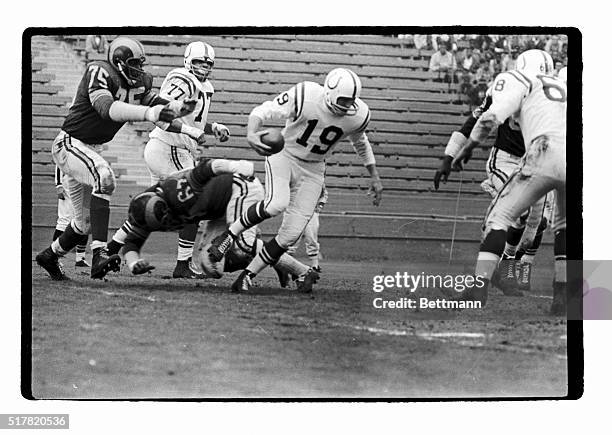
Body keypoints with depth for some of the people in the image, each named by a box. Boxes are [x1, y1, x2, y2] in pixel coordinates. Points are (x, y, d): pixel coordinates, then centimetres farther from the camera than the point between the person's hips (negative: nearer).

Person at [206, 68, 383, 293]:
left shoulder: (357, 115, -12)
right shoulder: (306, 97, -26)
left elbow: (360, 142, 12)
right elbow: (262, 112, -22)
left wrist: (374, 176, 18)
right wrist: (251, 134, -43)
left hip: (312, 170, 4)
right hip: (283, 156, -4)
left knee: (290, 234, -6)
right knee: (277, 204, -34)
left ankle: (247, 275, 9)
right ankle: (228, 235, -13)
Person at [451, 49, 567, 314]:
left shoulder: (521, 82, 19)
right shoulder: (564, 89, 36)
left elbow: (492, 117, 6)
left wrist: (467, 148, 16)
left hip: (546, 155, -5)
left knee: (500, 216, 9)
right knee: (564, 227, 27)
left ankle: (480, 288, -2)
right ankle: (562, 297, 16)